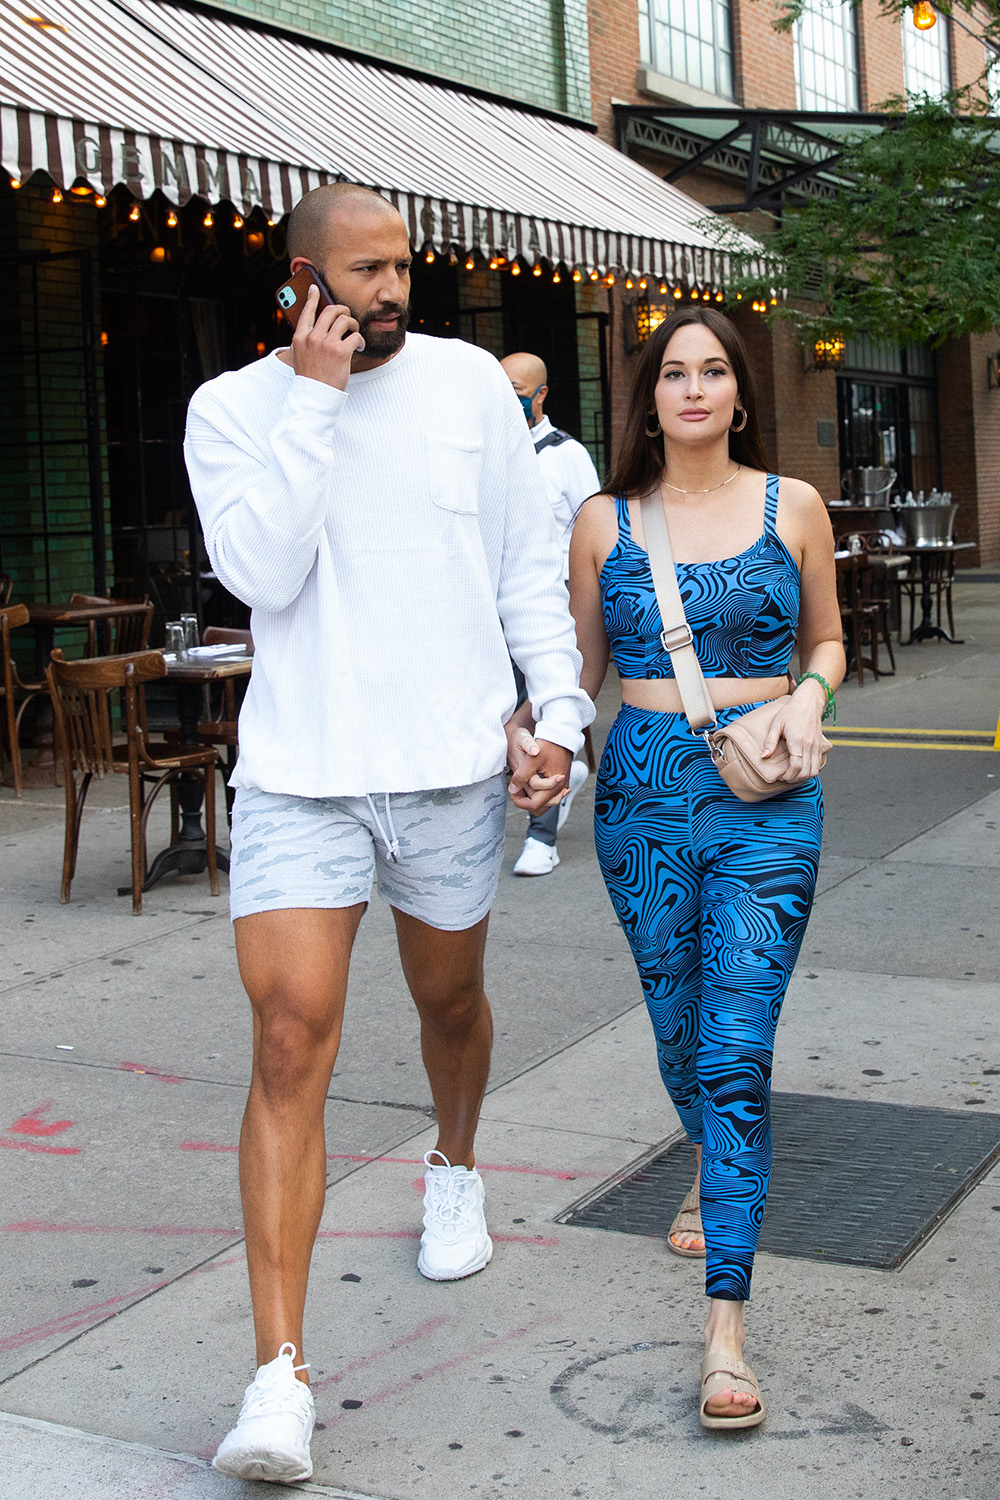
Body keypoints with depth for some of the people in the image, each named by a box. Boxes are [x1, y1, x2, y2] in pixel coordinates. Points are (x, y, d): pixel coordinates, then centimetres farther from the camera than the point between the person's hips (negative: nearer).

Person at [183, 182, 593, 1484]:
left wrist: (559, 708, -1)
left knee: (450, 1001, 20)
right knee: (290, 1041, -12)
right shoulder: (233, 409, 0)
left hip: (452, 765, 2)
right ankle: (281, 1376, -10)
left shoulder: (468, 382, 3)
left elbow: (529, 563, 8)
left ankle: (455, 1170, 53)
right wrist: (313, 397, -15)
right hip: (297, 773, -2)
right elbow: (261, 573, -15)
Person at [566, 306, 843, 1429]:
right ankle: (710, 1171, 49)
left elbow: (826, 638, 15)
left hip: (763, 797, -2)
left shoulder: (792, 507, 3)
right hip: (645, 789, 2)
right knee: (677, 1027, 14)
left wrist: (808, 699, -7)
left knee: (737, 1052, -10)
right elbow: (579, 662, 10)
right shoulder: (605, 522, 5)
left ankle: (725, 1327, -7)